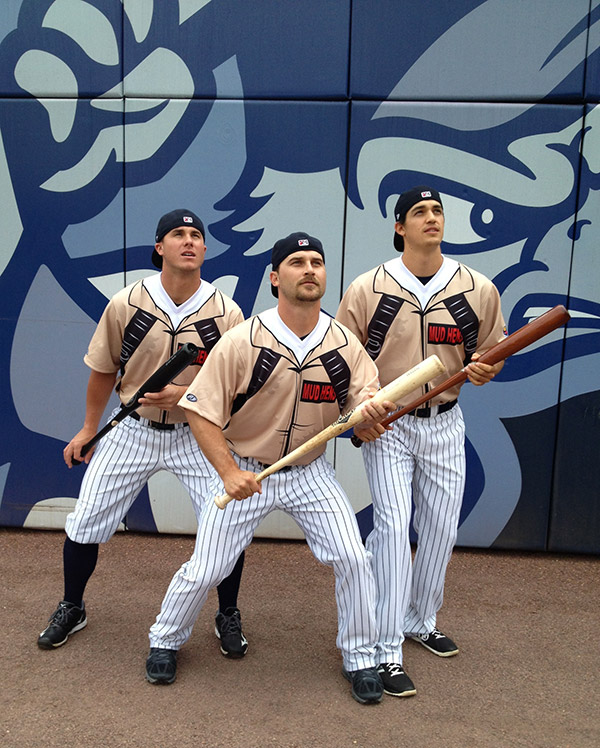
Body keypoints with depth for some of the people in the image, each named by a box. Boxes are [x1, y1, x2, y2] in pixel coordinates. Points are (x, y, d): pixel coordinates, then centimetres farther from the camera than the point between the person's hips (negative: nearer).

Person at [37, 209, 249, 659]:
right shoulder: (125, 304, -9)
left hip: (197, 434, -1)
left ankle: (228, 617, 22)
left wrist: (186, 394, -21)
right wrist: (89, 429, 12)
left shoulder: (227, 313, -12)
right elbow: (104, 371, 5)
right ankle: (72, 609, 35)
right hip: (133, 430, 1)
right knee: (85, 523, 5)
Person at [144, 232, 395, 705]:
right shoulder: (242, 341, -18)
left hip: (310, 472, 3)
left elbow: (363, 427, -7)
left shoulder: (347, 346, -8)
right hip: (243, 471, -2)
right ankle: (166, 641, 36)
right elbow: (201, 410, -14)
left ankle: (360, 657, 21)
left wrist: (371, 413, -31)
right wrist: (228, 472, -23)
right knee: (205, 571, 4)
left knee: (353, 558, -5)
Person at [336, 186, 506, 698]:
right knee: (393, 525, -10)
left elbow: (493, 352, 10)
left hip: (445, 425, 4)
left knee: (441, 528, 12)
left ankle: (421, 621, 36)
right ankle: (386, 651, 3)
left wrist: (484, 368, -13)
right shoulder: (369, 288, -7)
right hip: (385, 425, -3)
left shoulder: (479, 289, -1)